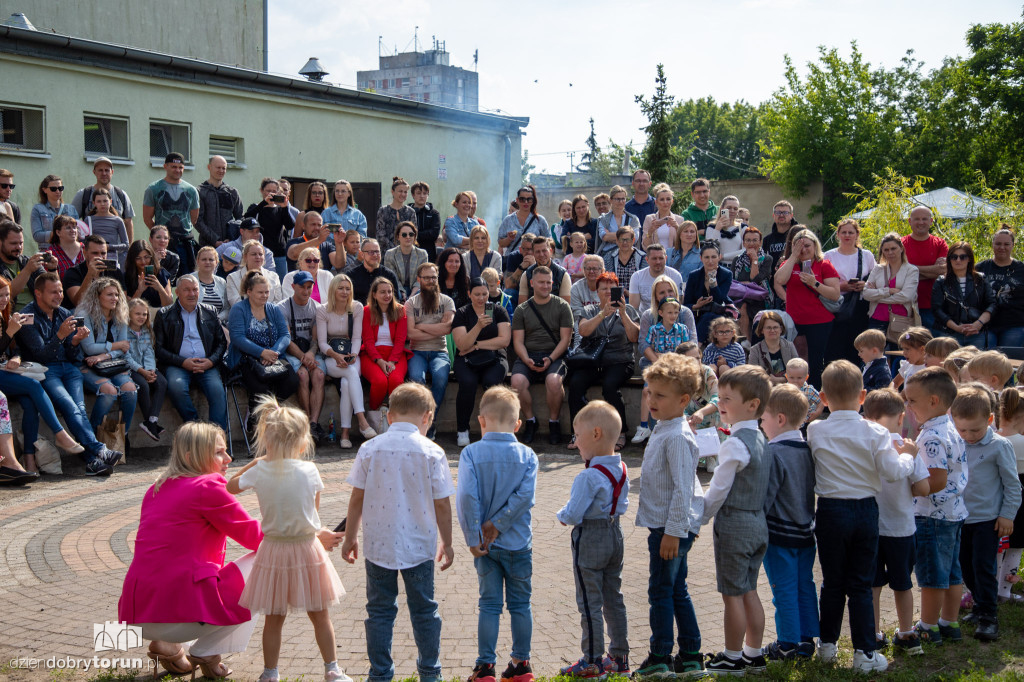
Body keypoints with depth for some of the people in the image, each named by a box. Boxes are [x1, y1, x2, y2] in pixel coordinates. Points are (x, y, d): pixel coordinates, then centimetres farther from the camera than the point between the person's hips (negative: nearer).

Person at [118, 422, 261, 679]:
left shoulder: (157, 489, 17)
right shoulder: (208, 487, -8)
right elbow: (254, 536, -2)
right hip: (179, 610, -9)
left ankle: (167, 645, 15)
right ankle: (206, 654, 7)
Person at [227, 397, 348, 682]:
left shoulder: (258, 472, -8)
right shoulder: (309, 470, -12)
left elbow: (231, 486, 12)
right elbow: (314, 509, 0)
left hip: (273, 551, 1)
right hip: (307, 549, -1)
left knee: (273, 619, 12)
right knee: (320, 615, 13)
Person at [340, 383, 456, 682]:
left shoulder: (369, 449, -5)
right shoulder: (432, 453, -9)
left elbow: (357, 498, -1)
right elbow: (442, 504, -6)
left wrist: (351, 537, 11)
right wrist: (447, 543, 7)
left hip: (378, 545, 1)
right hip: (419, 545, -1)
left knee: (380, 610, 11)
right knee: (424, 610, 13)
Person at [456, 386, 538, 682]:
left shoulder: (471, 454, -9)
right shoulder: (527, 455, -5)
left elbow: (467, 497, -17)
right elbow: (525, 496, -15)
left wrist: (473, 538, -11)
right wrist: (498, 523, -11)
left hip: (486, 546, 0)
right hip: (519, 543, 0)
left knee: (490, 605, 7)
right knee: (520, 604, 12)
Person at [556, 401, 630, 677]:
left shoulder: (588, 477, -24)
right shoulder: (622, 470, 0)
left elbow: (573, 515, -23)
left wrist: (561, 515, -3)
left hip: (589, 540, -8)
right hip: (615, 535, 8)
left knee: (590, 603, 2)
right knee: (614, 599, 17)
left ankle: (593, 662, 9)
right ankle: (619, 657, 25)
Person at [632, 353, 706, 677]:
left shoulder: (678, 437, -19)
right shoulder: (662, 430, 12)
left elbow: (683, 488, -23)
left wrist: (672, 531, -23)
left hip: (671, 527, -10)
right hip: (668, 526, 10)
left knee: (661, 591, -2)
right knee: (676, 592, 15)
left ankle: (660, 658, 5)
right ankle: (691, 656, 22)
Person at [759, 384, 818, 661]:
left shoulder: (774, 453, -19)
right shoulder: (808, 450, 3)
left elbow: (764, 497, -18)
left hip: (780, 534, -7)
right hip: (806, 532, 7)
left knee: (784, 590, 2)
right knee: (805, 586, 13)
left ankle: (788, 645, 9)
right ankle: (806, 641, 20)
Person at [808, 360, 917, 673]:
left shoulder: (815, 431, -7)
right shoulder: (875, 432, -9)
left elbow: (815, 465, 3)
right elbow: (893, 471, -12)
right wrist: (907, 455, 7)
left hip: (830, 511, 0)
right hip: (866, 510, 0)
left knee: (832, 582, 14)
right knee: (861, 584, 7)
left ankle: (828, 644, 24)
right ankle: (864, 653, 7)